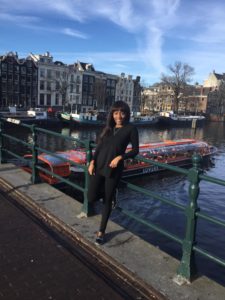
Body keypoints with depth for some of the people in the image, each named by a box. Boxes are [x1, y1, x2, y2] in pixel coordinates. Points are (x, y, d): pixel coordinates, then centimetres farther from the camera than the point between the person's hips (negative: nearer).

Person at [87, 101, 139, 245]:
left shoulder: (131, 128, -4)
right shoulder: (108, 127, 8)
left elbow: (135, 150, -4)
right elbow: (99, 146, 9)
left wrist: (120, 157, -18)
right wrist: (92, 162, -3)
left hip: (114, 169, -3)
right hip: (98, 166, 4)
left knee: (107, 201, 6)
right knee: (92, 198, 1)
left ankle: (101, 232, 25)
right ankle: (106, 191, 36)